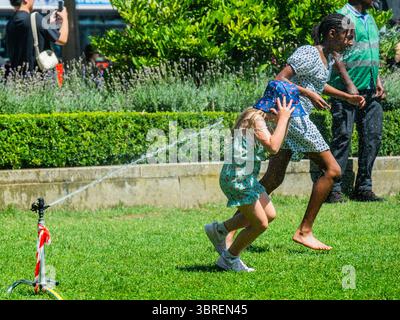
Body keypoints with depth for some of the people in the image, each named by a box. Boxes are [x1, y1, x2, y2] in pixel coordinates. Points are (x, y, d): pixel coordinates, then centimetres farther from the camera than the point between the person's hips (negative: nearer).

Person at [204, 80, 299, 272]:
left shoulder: (263, 118, 10)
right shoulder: (255, 118, -20)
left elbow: (278, 145, 19)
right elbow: (273, 147, -33)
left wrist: (284, 120, 6)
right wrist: (283, 118, -25)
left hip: (247, 177, 10)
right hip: (237, 177, -10)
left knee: (269, 215, 14)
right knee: (260, 224, -2)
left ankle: (219, 229, 24)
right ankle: (229, 258, 17)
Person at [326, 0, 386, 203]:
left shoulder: (369, 19, 17)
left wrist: (378, 81, 15)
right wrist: (349, 85, -18)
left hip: (369, 91, 8)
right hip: (347, 90, -8)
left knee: (372, 137, 5)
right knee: (342, 137, -7)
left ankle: (363, 188, 12)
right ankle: (334, 190, -4)